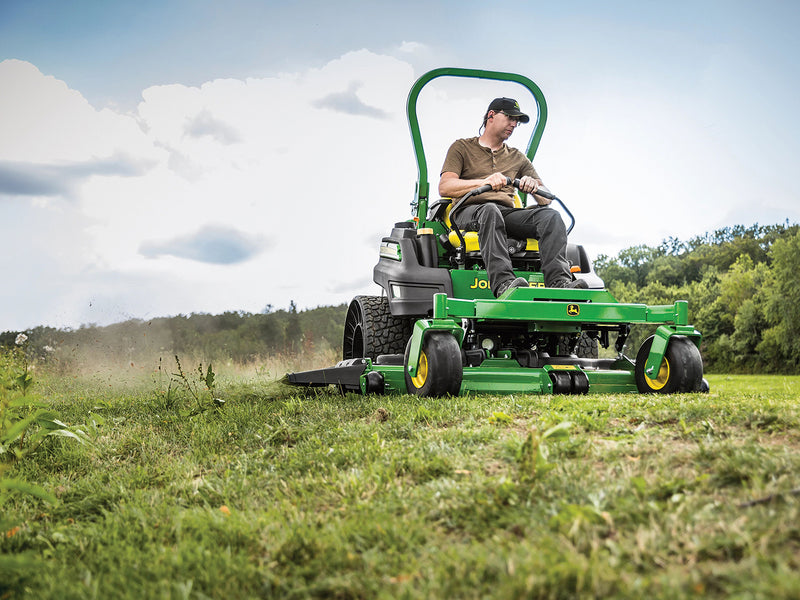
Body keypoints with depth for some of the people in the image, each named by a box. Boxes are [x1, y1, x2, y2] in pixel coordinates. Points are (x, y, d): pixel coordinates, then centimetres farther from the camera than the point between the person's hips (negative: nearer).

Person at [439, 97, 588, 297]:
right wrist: (485, 182, -18)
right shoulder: (462, 148, 16)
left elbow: (546, 199, 18)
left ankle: (559, 280, -44)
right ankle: (503, 282, -55)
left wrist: (533, 186, -8)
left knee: (550, 215, -25)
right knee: (490, 210, -39)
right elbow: (444, 188, -2)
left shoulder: (518, 158, 28)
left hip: (508, 213, 4)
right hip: (470, 211, -4)